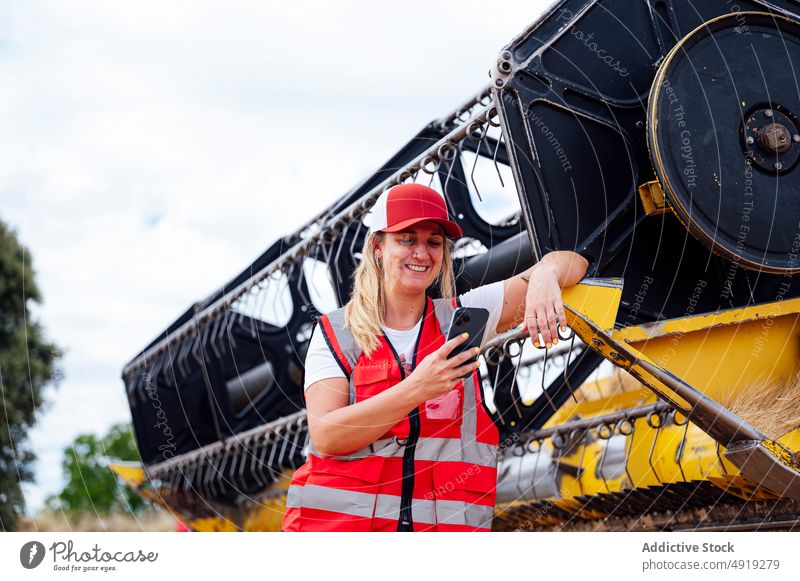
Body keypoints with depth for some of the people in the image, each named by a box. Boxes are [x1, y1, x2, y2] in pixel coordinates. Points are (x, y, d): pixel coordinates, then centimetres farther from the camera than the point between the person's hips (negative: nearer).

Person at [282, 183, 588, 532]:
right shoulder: (334, 332, 7)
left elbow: (571, 264, 9)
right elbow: (325, 437, -7)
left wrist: (544, 276, -15)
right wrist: (416, 389, -18)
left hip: (446, 522, 4)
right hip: (337, 520, -3)